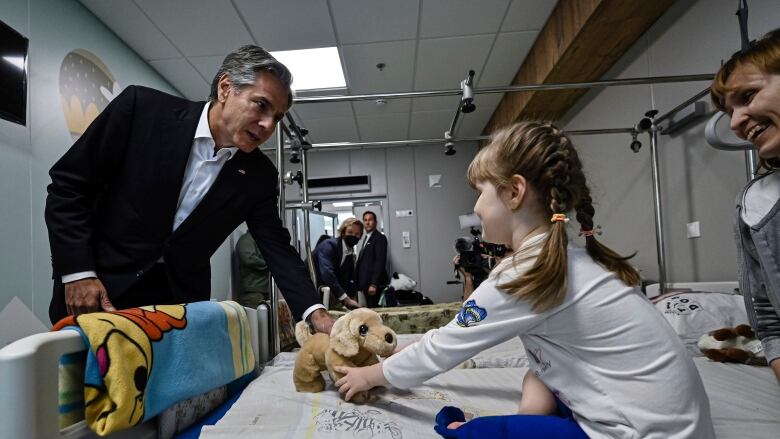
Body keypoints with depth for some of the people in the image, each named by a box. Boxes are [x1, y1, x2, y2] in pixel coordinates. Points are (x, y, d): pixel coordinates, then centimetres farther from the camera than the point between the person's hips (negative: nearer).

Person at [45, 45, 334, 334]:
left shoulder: (258, 175, -4)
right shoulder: (143, 107, -11)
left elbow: (277, 247, -5)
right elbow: (68, 183, -6)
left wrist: (315, 312, -18)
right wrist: (78, 272, -13)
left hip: (179, 303, 2)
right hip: (100, 291, -2)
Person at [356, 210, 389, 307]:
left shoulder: (380, 238, -5)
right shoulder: (364, 238, 19)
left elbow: (380, 262, -14)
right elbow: (362, 261, 15)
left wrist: (374, 284, -20)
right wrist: (359, 283, 8)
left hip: (373, 283, -7)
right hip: (365, 282, 7)